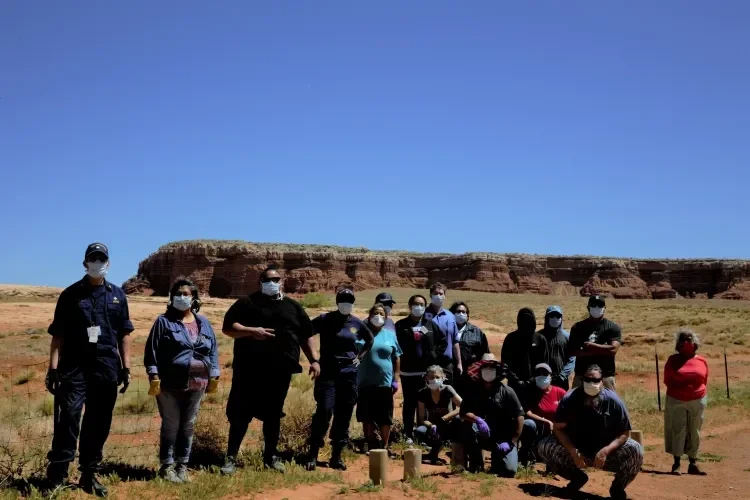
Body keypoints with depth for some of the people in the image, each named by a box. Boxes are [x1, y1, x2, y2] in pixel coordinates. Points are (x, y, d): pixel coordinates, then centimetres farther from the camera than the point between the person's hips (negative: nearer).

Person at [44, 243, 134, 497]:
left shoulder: (117, 295, 11)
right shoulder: (71, 294, 4)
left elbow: (124, 334, 13)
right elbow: (58, 334, 1)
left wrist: (126, 367, 7)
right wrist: (53, 367, -7)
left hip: (106, 367, 3)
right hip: (74, 366, -3)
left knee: (99, 423, 7)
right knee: (69, 417, -12)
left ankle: (89, 474, 19)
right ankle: (57, 476, -8)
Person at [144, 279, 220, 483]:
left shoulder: (203, 323, 10)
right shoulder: (164, 321, -1)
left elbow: (213, 351, 11)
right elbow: (152, 350, -4)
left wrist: (214, 376, 6)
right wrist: (154, 377, -11)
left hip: (196, 385, 4)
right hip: (170, 384, -4)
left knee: (188, 426, 11)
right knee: (171, 426, 3)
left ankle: (182, 466, 22)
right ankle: (167, 466, 15)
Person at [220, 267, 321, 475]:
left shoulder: (293, 307, 14)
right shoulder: (247, 303, 4)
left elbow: (306, 336, 16)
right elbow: (227, 327, -5)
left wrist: (314, 360, 7)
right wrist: (251, 331, -20)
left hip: (280, 371, 3)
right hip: (250, 369, -3)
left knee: (273, 414, 11)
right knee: (240, 413, 0)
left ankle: (270, 456, 22)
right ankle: (231, 458, 8)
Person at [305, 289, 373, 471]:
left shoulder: (357, 323, 6)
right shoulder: (325, 319, -4)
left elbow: (370, 340, 24)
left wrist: (360, 356, 13)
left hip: (349, 374, 4)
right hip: (328, 373, -4)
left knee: (344, 416, 5)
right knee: (324, 411, -14)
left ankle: (336, 457, 15)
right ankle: (313, 455, -5)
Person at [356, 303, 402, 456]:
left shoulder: (390, 335, 6)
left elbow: (397, 358, 8)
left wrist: (396, 380, 3)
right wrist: (354, 377, -3)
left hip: (385, 383, 1)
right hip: (366, 383, 0)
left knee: (385, 418, 5)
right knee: (367, 417, 6)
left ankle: (384, 446, 18)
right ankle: (371, 446, 19)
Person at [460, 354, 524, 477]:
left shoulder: (507, 392, -8)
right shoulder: (473, 390, -2)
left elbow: (519, 417, -9)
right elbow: (463, 413, -11)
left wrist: (511, 442, -14)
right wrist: (477, 419, -32)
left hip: (504, 439, -2)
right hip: (483, 436, 2)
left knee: (509, 470, -22)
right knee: (467, 426, -29)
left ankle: (497, 457, 15)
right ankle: (476, 464, -9)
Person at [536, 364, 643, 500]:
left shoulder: (613, 401, -17)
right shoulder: (570, 399, -16)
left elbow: (624, 433, -12)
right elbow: (558, 428, -11)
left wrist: (606, 451, -29)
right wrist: (573, 452, -26)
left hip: (607, 452, -1)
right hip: (576, 450, 1)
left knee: (636, 451, -28)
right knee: (544, 447, -21)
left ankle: (617, 487, 4)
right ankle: (577, 477, 8)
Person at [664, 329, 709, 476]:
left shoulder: (702, 361, 4)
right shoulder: (673, 360, 0)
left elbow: (705, 381, 12)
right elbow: (667, 380, 4)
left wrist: (697, 391, 2)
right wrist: (679, 388, -3)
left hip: (698, 401, 2)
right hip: (676, 401, -2)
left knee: (694, 432, 7)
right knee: (677, 431, -1)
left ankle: (693, 464, 14)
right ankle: (676, 464, 5)